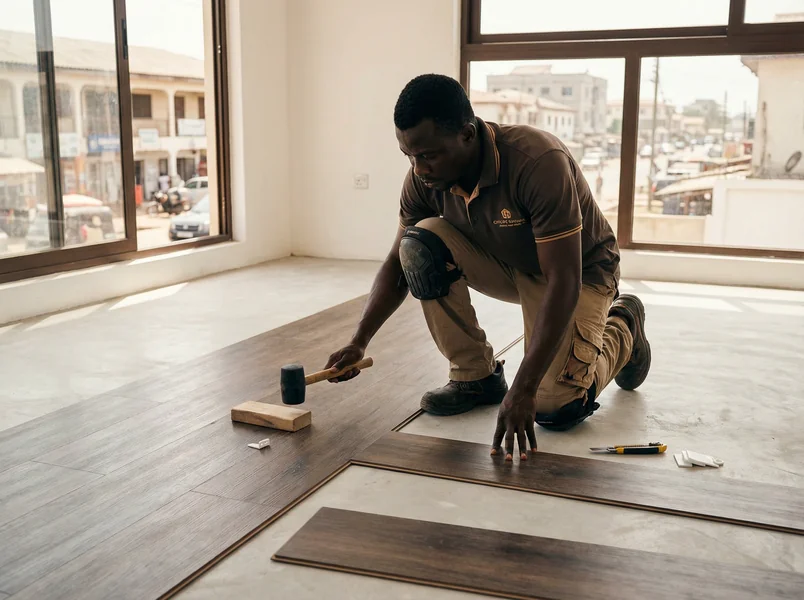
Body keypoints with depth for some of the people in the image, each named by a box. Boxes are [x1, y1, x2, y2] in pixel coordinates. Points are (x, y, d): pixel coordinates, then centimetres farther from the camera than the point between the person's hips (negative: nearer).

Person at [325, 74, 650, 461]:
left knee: (555, 409, -21)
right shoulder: (423, 178, -17)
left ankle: (621, 325, 12)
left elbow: (564, 282, -36)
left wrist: (524, 389, -40)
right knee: (420, 244, -24)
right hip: (503, 265, 5)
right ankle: (474, 376, -6)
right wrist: (359, 343, -19)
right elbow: (398, 264, -6)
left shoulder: (539, 163, -35)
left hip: (578, 270, -5)